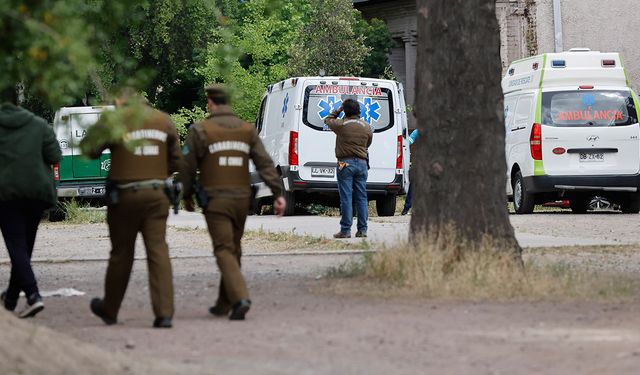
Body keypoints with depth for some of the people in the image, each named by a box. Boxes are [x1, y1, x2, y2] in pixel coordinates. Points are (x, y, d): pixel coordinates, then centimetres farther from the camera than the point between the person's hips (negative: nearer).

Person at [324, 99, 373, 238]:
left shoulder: (341, 125, -7)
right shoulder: (367, 128, 4)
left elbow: (328, 120, 13)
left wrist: (339, 110, 20)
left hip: (346, 164, -4)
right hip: (362, 163, 4)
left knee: (346, 198, -4)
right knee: (362, 197, 8)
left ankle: (345, 230, -6)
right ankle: (362, 229, 8)